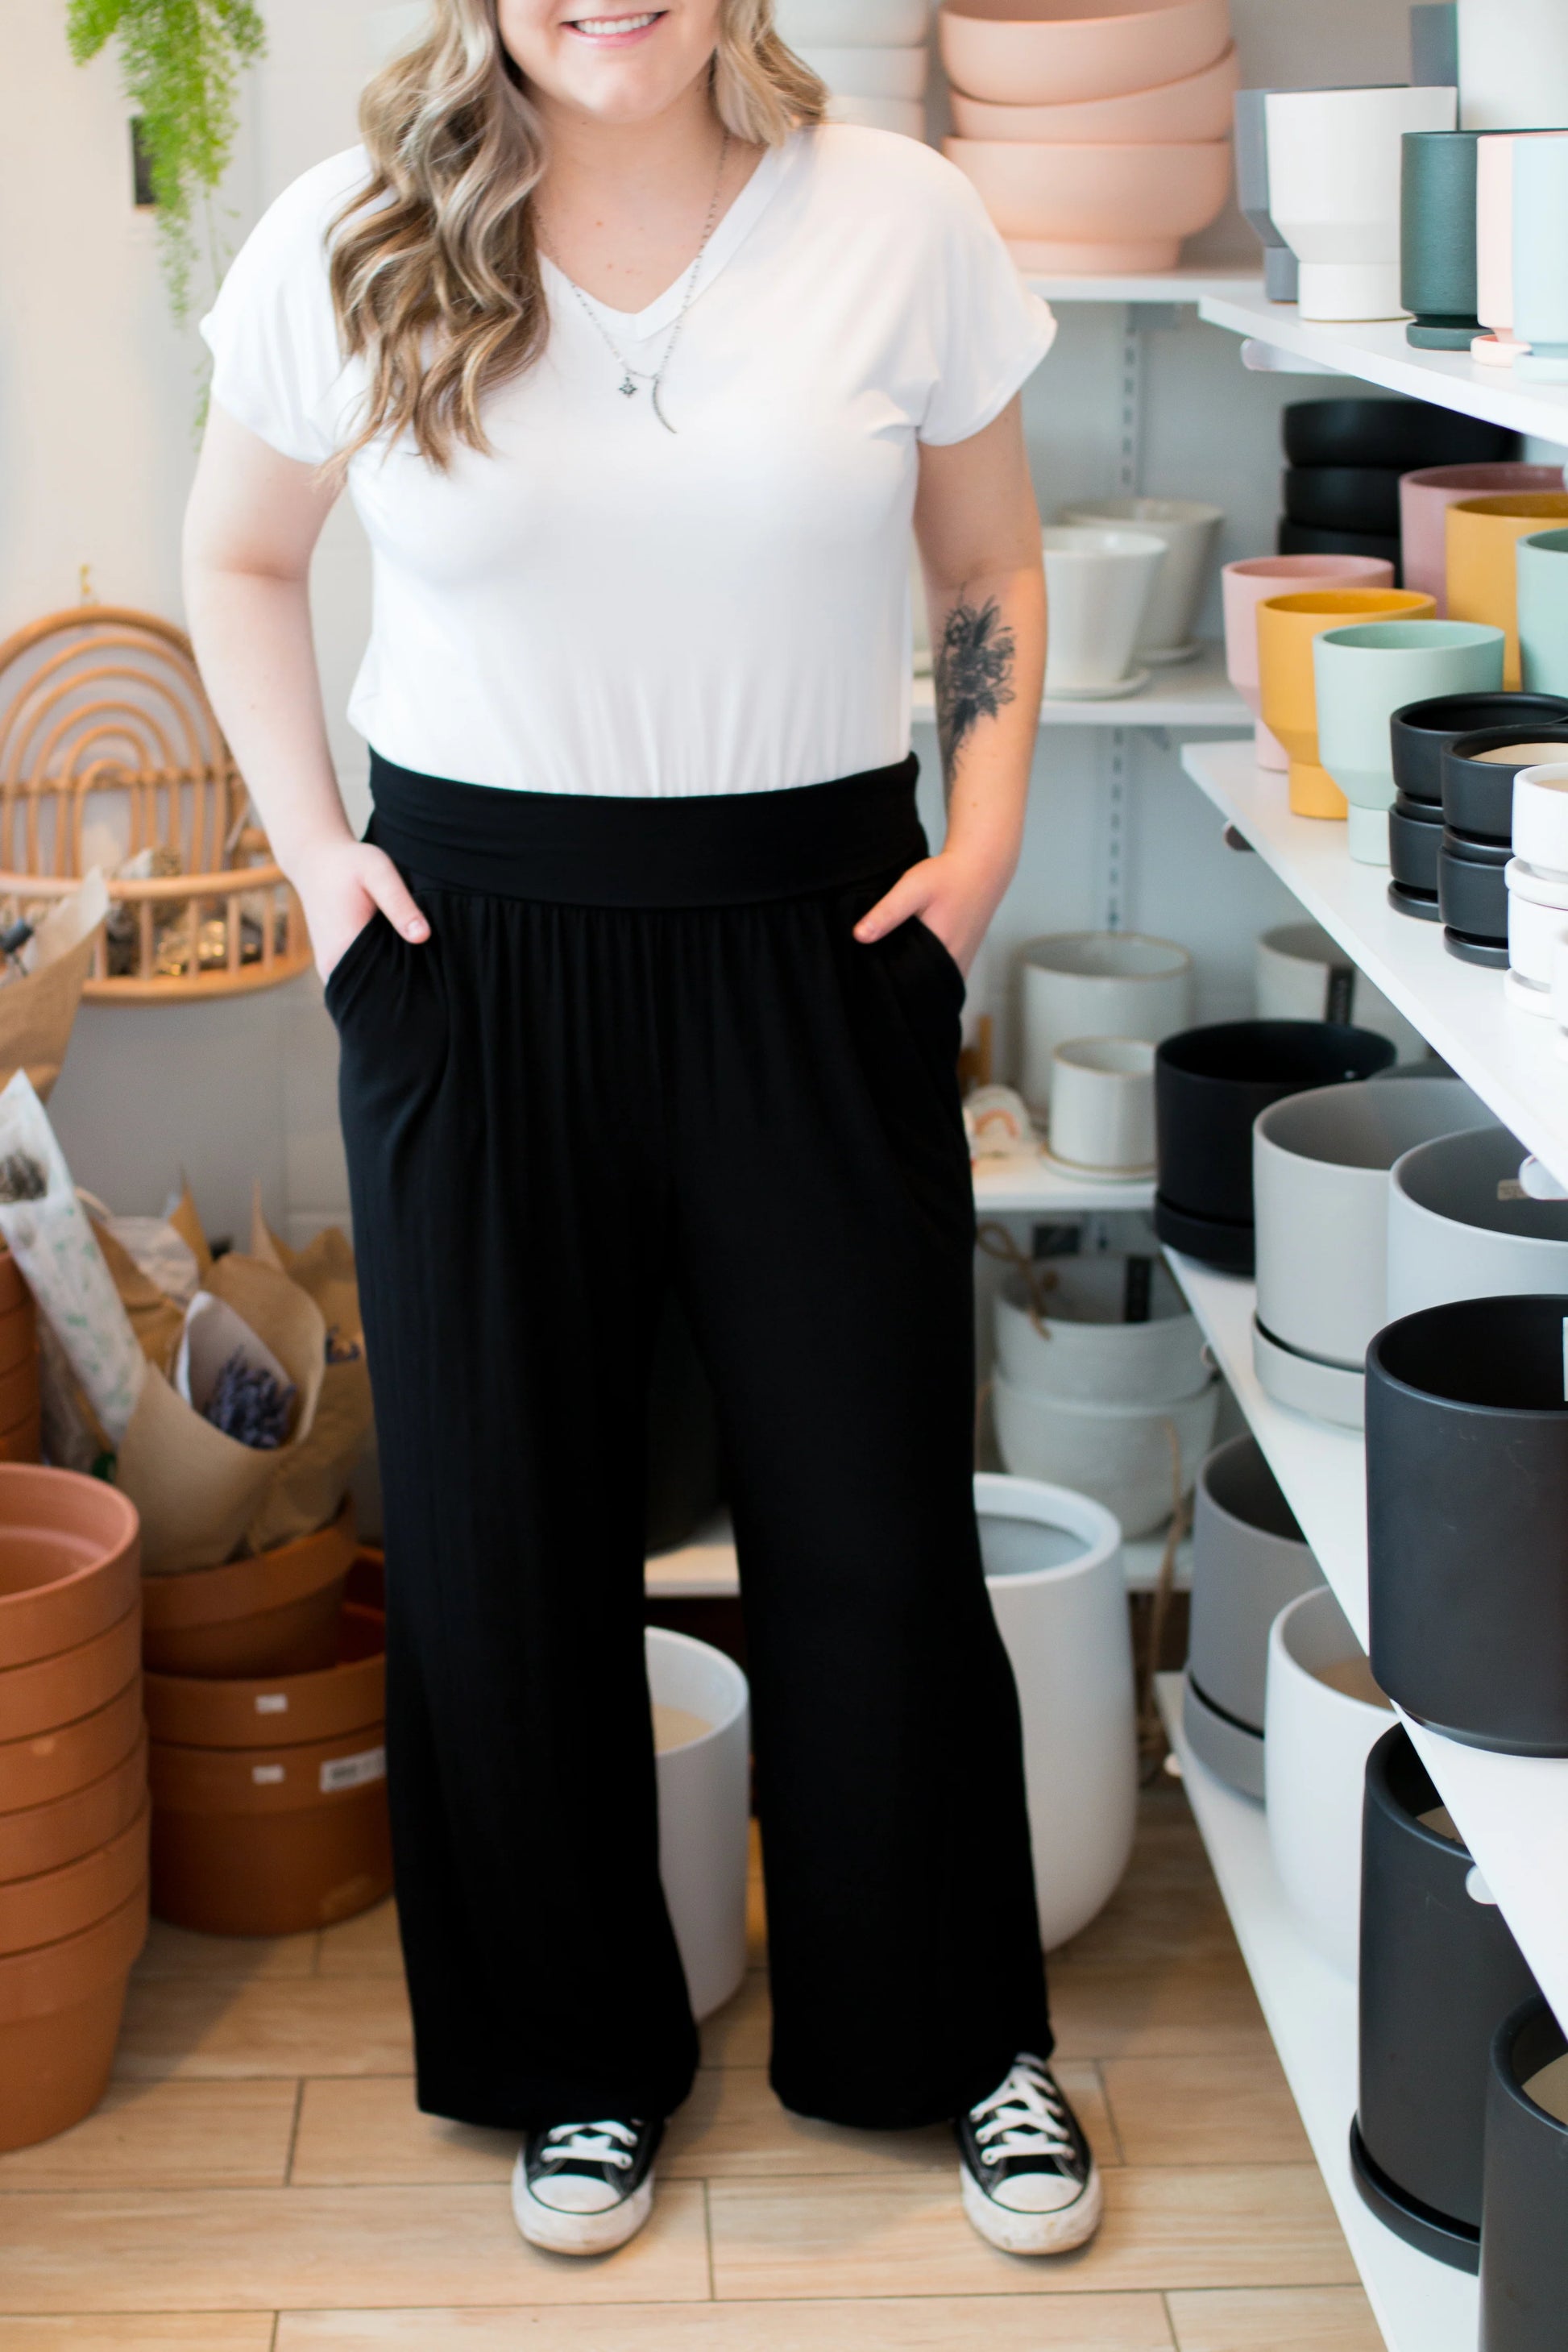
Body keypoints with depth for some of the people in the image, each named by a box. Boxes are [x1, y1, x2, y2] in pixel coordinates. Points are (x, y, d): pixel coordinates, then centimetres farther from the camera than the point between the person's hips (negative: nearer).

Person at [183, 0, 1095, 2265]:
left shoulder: (899, 224, -2)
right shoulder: (350, 244, -2)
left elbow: (990, 570, 11)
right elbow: (240, 563, 12)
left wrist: (986, 833, -2)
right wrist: (310, 842, 2)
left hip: (815, 946, 0)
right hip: (477, 951, 1)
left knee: (879, 1524, 4)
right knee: (501, 1531, 8)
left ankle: (968, 2035, 28)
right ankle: (584, 2052, 30)